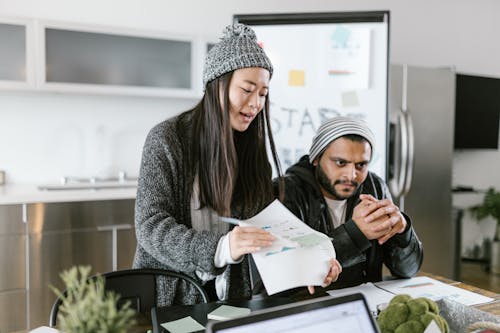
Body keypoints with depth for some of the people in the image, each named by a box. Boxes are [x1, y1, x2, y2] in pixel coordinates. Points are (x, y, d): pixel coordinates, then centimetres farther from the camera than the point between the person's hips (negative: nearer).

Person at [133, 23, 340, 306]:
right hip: (171, 295, -3)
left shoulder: (253, 148, 4)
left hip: (232, 297, 3)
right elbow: (151, 226, -16)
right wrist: (220, 248, -32)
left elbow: (267, 228, 1)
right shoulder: (167, 139, -9)